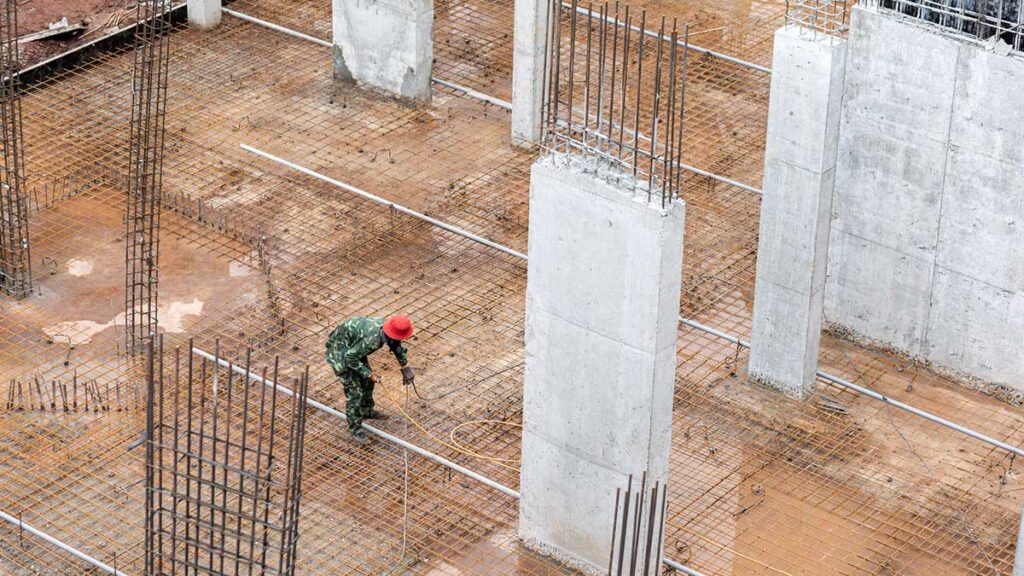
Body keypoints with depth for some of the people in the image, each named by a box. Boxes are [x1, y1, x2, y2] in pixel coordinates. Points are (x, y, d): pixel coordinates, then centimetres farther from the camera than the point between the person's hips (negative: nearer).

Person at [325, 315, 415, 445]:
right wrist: (368, 374, -22)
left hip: (353, 347, 9)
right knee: (354, 391, -6)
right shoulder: (372, 339, -40)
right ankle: (355, 428, 8)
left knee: (367, 382, 21)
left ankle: (367, 411, 43)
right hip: (340, 351, -9)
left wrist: (405, 367, 10)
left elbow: (397, 346, 8)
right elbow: (350, 357, -30)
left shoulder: (387, 326, -14)